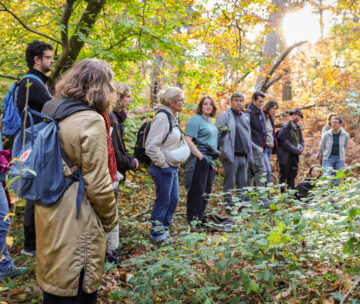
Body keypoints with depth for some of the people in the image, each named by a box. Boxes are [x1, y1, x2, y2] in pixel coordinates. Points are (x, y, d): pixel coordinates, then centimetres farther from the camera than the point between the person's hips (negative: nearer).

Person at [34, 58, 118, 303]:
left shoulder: (55, 114, 6)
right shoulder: (91, 121, -18)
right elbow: (97, 183, -19)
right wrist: (111, 218, -3)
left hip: (49, 216, 8)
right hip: (76, 221, -8)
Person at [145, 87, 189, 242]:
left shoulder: (172, 117, 12)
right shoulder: (162, 117, -19)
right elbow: (151, 146, -24)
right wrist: (163, 164, -16)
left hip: (172, 167, 9)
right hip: (163, 168, -9)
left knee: (173, 199, 16)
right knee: (163, 200, 2)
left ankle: (164, 228, 30)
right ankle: (156, 232, 17)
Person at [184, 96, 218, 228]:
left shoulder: (210, 121, 18)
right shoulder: (196, 119, -9)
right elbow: (187, 140, -17)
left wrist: (215, 153, 16)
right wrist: (200, 156, -20)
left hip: (210, 160, 9)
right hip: (200, 160, -9)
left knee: (206, 191, 13)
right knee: (198, 190, -5)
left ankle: (200, 217, 23)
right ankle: (193, 220, 2)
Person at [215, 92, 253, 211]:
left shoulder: (245, 117, 20)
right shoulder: (225, 116, -3)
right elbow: (216, 134, -8)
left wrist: (250, 153, 18)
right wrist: (222, 149, -13)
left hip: (244, 156, 7)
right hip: (231, 156, -7)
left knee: (243, 182, 10)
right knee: (230, 182, -1)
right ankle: (229, 205, 6)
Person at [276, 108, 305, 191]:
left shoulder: (298, 128, 15)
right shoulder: (285, 127, -9)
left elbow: (301, 141, 18)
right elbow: (285, 142, -17)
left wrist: (300, 148, -5)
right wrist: (297, 151, -14)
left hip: (294, 156, 7)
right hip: (285, 156, -7)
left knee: (292, 177, 9)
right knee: (283, 176, -4)